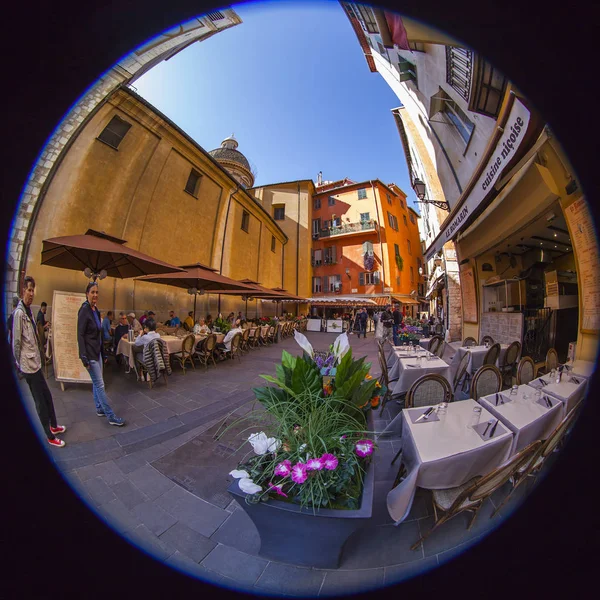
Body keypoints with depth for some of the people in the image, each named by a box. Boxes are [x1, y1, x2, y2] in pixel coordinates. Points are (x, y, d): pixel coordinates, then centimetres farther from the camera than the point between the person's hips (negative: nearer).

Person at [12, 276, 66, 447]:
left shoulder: (28, 310, 9)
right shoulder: (19, 312, -18)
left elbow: (33, 338, 13)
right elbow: (16, 342, -15)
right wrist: (19, 364, -7)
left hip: (35, 362, 8)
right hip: (29, 365, -8)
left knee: (47, 396, 19)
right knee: (41, 402, 3)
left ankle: (54, 425, 36)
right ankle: (50, 436, 17)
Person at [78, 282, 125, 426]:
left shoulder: (96, 310, 9)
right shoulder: (84, 310, -14)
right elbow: (80, 335, -17)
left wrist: (103, 354, 16)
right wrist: (84, 357, -21)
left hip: (97, 352, 8)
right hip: (90, 353, -8)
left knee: (96, 383, 17)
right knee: (100, 385, -3)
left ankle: (99, 409, 30)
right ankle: (111, 417, 3)